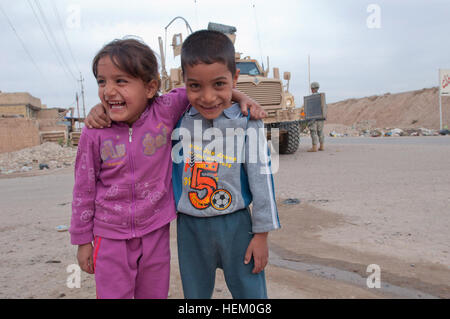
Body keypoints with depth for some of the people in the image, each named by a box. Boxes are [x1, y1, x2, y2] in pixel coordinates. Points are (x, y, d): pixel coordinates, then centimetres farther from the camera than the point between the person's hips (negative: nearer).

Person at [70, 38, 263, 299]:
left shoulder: (164, 112, -13)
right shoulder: (95, 132, -11)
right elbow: (84, 188, -2)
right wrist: (83, 241, 4)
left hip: (155, 231, 1)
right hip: (111, 238, 0)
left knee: (155, 294, 18)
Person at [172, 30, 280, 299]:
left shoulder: (247, 123, -12)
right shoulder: (179, 120, -5)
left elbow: (262, 179, -8)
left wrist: (261, 234, -5)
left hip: (235, 225, -2)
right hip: (190, 226, 3)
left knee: (250, 292, 13)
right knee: (195, 292, 20)